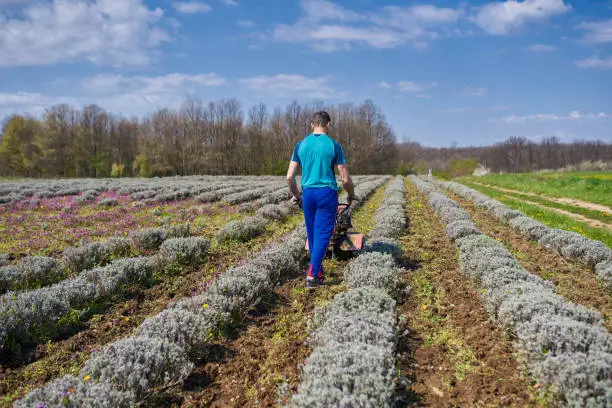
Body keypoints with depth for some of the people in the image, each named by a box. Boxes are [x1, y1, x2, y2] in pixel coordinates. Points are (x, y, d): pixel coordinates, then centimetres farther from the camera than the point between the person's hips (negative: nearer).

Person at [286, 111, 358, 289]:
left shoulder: (301, 145, 6)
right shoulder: (333, 145, -4)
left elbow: (289, 177, 4)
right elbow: (345, 179, -4)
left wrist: (296, 195, 21)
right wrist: (351, 195, 14)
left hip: (308, 193, 4)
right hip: (327, 193, -4)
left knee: (312, 234, 15)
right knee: (323, 234, 0)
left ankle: (319, 271, 26)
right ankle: (311, 275, -6)